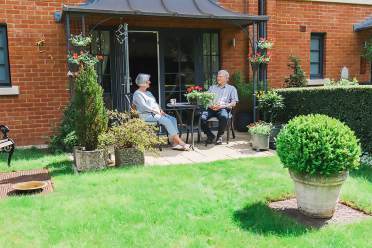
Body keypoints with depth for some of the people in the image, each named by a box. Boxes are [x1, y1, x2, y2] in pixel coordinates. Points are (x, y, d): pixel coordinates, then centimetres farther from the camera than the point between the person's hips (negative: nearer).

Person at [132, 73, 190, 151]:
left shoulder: (148, 93, 25)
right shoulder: (137, 94, -2)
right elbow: (144, 106, -14)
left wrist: (160, 110, 4)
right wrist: (156, 111, -16)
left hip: (156, 113, 9)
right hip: (146, 115, -9)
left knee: (173, 119, -14)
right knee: (167, 121, -27)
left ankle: (174, 143, -23)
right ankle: (180, 142, -24)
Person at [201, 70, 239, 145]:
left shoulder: (231, 88, 19)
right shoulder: (212, 87, 30)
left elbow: (233, 103, 6)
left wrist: (222, 106, -11)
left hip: (223, 109, -2)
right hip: (211, 109, 3)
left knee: (224, 116, -38)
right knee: (202, 117, -30)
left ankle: (219, 136, -14)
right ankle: (210, 135, -8)